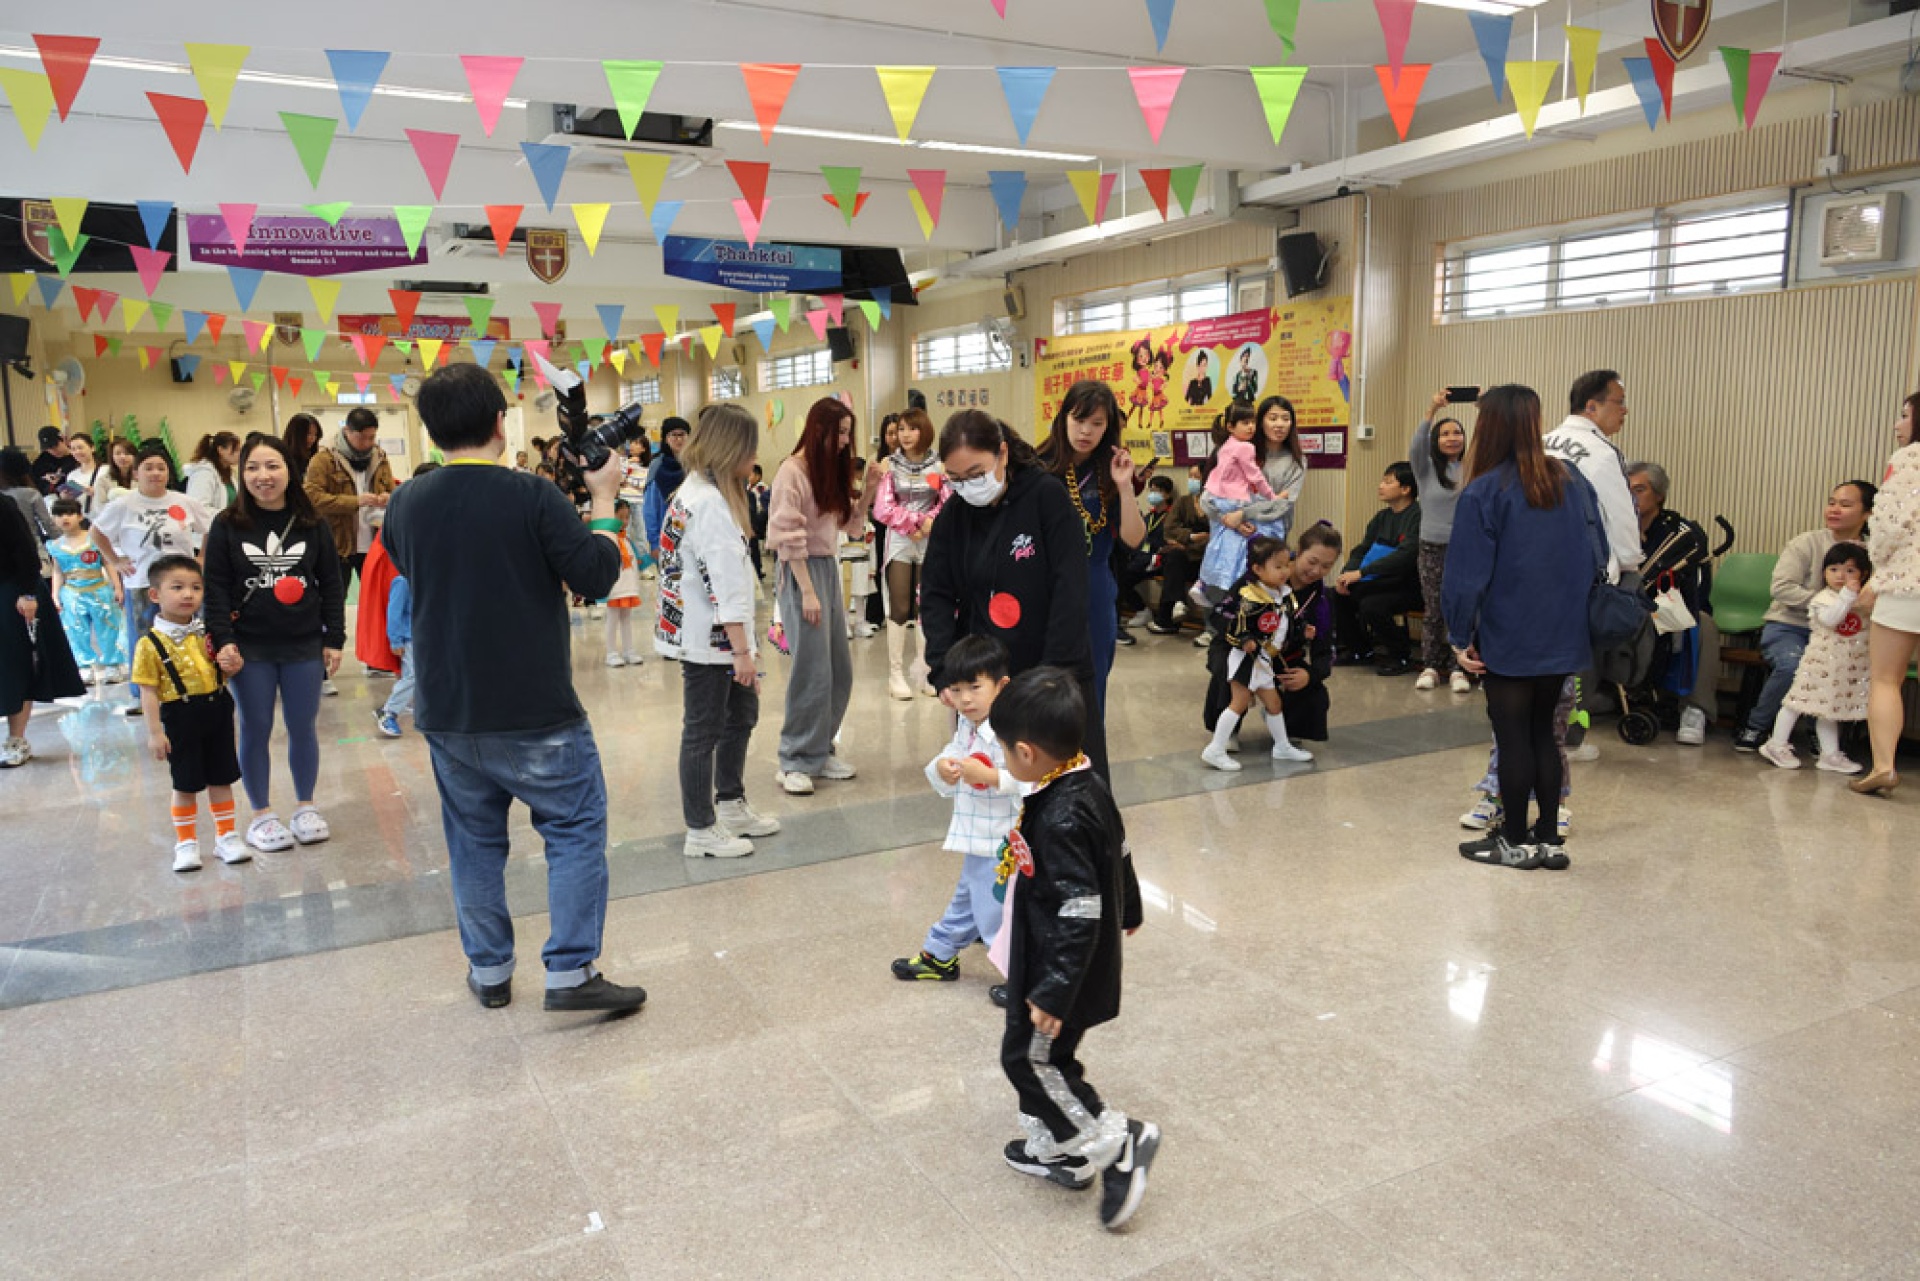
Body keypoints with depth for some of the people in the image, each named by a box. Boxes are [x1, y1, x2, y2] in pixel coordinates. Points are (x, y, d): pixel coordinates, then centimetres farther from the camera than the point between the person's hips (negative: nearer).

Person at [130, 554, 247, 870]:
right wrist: (155, 732, -13)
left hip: (217, 711, 4)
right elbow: (148, 691, -11)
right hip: (180, 717, -4)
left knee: (221, 779, 12)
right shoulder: (150, 644, -11)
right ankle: (186, 843, 22)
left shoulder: (208, 634, 4)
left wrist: (232, 665, -9)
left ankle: (226, 836, 25)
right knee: (185, 785, 7)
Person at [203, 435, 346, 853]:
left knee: (303, 728, 8)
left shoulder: (312, 524, 1)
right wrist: (223, 641, -12)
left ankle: (305, 806, 23)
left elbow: (331, 583, 4)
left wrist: (334, 639, 1)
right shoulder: (227, 525, -2)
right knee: (256, 730, 7)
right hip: (250, 647, -1)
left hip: (304, 646, 1)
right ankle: (260, 814, 19)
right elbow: (216, 588, -3)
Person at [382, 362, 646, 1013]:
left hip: (446, 712, 5)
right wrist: (603, 499, 1)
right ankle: (570, 972, 5)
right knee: (576, 828, 7)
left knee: (474, 839, 17)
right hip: (535, 712, -5)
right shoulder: (532, 496, -16)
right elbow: (597, 575, -13)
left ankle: (489, 971, 27)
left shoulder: (405, 504, 1)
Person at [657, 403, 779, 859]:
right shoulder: (709, 502, -19)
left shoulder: (696, 492, 13)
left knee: (742, 713, 20)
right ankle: (701, 832, 13)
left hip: (712, 634, 11)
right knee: (704, 731, 1)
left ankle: (731, 806, 35)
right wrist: (742, 649, -21)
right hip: (707, 639, -11)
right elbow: (725, 582, -23)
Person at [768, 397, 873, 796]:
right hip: (802, 573, -8)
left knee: (840, 670, 9)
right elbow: (789, 538, -15)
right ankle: (795, 763, 3)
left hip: (830, 568, 8)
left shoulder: (830, 470, 13)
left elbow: (850, 522, 15)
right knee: (812, 670, -7)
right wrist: (808, 592, -17)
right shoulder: (792, 472, -11)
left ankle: (820, 750, 21)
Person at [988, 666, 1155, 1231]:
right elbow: (1120, 854, 13)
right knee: (1048, 1056, 22)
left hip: (1060, 970, -10)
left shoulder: (1060, 820, -31)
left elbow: (1078, 913, -31)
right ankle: (1055, 1147, 38)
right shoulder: (1088, 784, -3)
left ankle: (1118, 1141, 12)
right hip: (1082, 963, 10)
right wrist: (1128, 910, 30)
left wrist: (1053, 993, -25)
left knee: (1031, 1058, 6)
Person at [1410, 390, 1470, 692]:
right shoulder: (1426, 468, 2)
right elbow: (1416, 446, -16)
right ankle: (1430, 666, 13)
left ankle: (1458, 668, 7)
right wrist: (1432, 410, -27)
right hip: (1433, 548, 0)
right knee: (1433, 611, 5)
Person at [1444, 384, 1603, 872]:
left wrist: (1460, 638, -6)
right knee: (1542, 732, 16)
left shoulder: (1484, 492, -14)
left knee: (1512, 738, 5)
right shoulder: (1572, 481, 3)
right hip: (1563, 637, 6)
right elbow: (1596, 558, 8)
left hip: (1508, 640, -5)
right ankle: (1550, 839, 20)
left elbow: (1468, 575, -15)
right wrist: (1572, 610, 19)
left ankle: (1516, 842, 15)